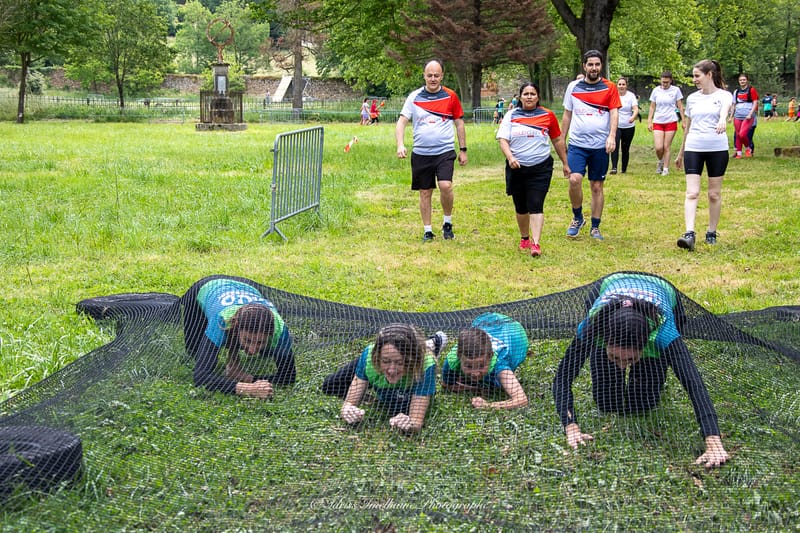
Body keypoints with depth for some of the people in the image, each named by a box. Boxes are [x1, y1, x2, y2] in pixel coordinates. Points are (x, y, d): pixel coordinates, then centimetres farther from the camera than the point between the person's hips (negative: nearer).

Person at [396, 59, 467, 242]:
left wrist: (463, 150, 8)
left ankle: (447, 223, 3)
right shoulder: (414, 97, 2)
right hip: (421, 153, 2)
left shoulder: (450, 96, 2)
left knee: (445, 186, -19)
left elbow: (459, 123, 10)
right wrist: (400, 145, -15)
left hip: (445, 151, -1)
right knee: (425, 193, 7)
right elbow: (402, 121, 0)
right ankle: (427, 230, 20)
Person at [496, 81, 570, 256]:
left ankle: (536, 244, -16)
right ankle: (524, 238, 32)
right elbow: (503, 139, -4)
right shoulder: (511, 116, 2)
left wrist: (565, 164, 15)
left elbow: (558, 140, 11)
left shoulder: (548, 115, 2)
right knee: (521, 207, 12)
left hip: (540, 168, -2)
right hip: (516, 168, 2)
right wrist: (510, 157, -22)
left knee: (536, 206, -12)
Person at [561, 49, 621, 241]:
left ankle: (595, 227, 17)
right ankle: (578, 218, 4)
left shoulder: (609, 88, 3)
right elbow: (567, 115, 14)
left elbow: (614, 113, -3)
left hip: (600, 146, 0)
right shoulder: (573, 87, 7)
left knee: (597, 186, 5)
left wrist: (612, 136, -18)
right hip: (577, 144, 0)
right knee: (574, 179, -18)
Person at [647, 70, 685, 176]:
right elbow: (652, 107, 11)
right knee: (658, 147, -8)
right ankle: (660, 161, 22)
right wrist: (649, 121, 6)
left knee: (667, 147, 0)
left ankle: (666, 168, 11)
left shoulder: (676, 90, 1)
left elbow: (680, 106, 7)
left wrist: (683, 120, 4)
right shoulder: (656, 90, 6)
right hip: (658, 122, 1)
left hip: (671, 121, -1)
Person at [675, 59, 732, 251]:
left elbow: (725, 109, -26)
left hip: (717, 149, -3)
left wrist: (722, 120, -50)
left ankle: (711, 233, 19)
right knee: (692, 193, -10)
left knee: (714, 194, 6)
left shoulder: (723, 96, -1)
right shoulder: (692, 98, 11)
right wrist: (681, 153, 25)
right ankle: (689, 234, -18)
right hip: (693, 148, 3)